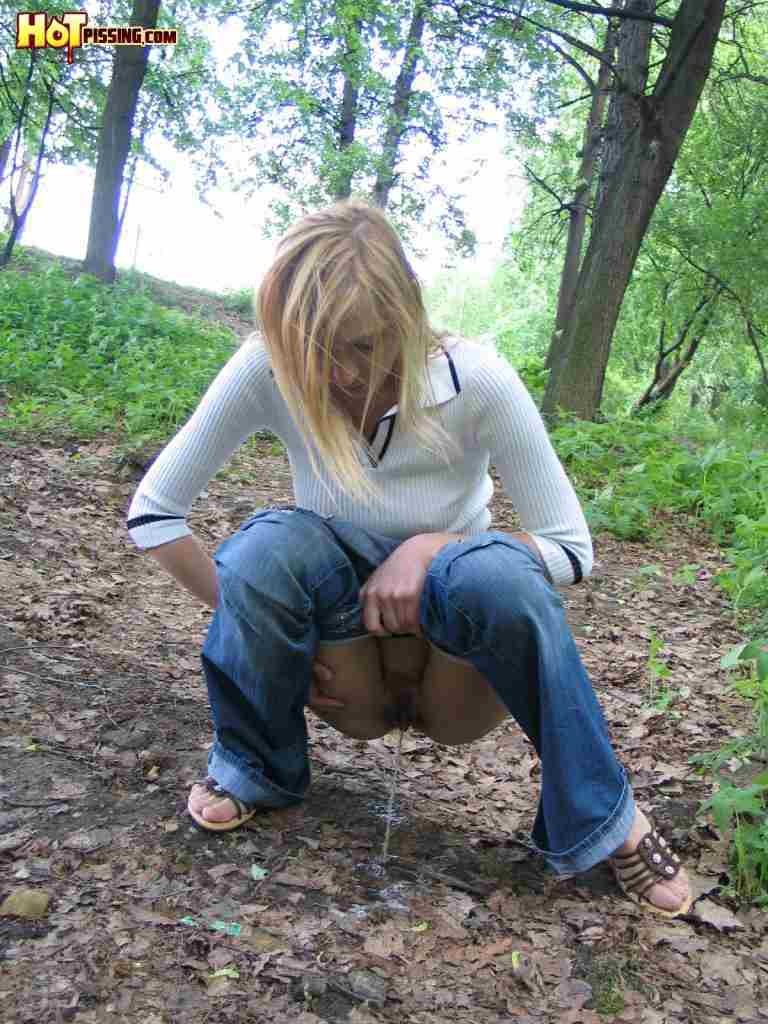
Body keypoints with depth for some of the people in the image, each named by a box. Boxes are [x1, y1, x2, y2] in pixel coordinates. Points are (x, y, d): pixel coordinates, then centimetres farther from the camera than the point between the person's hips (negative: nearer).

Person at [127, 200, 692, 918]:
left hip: (455, 656, 0)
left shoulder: (477, 380, -20)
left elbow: (573, 550, -14)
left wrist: (432, 547, -27)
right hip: (347, 671, 1)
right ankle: (253, 771, -4)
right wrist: (251, 615, -16)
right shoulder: (268, 371, -18)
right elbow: (151, 514, -11)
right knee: (271, 543, -31)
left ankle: (601, 819, -12)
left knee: (495, 570, -35)